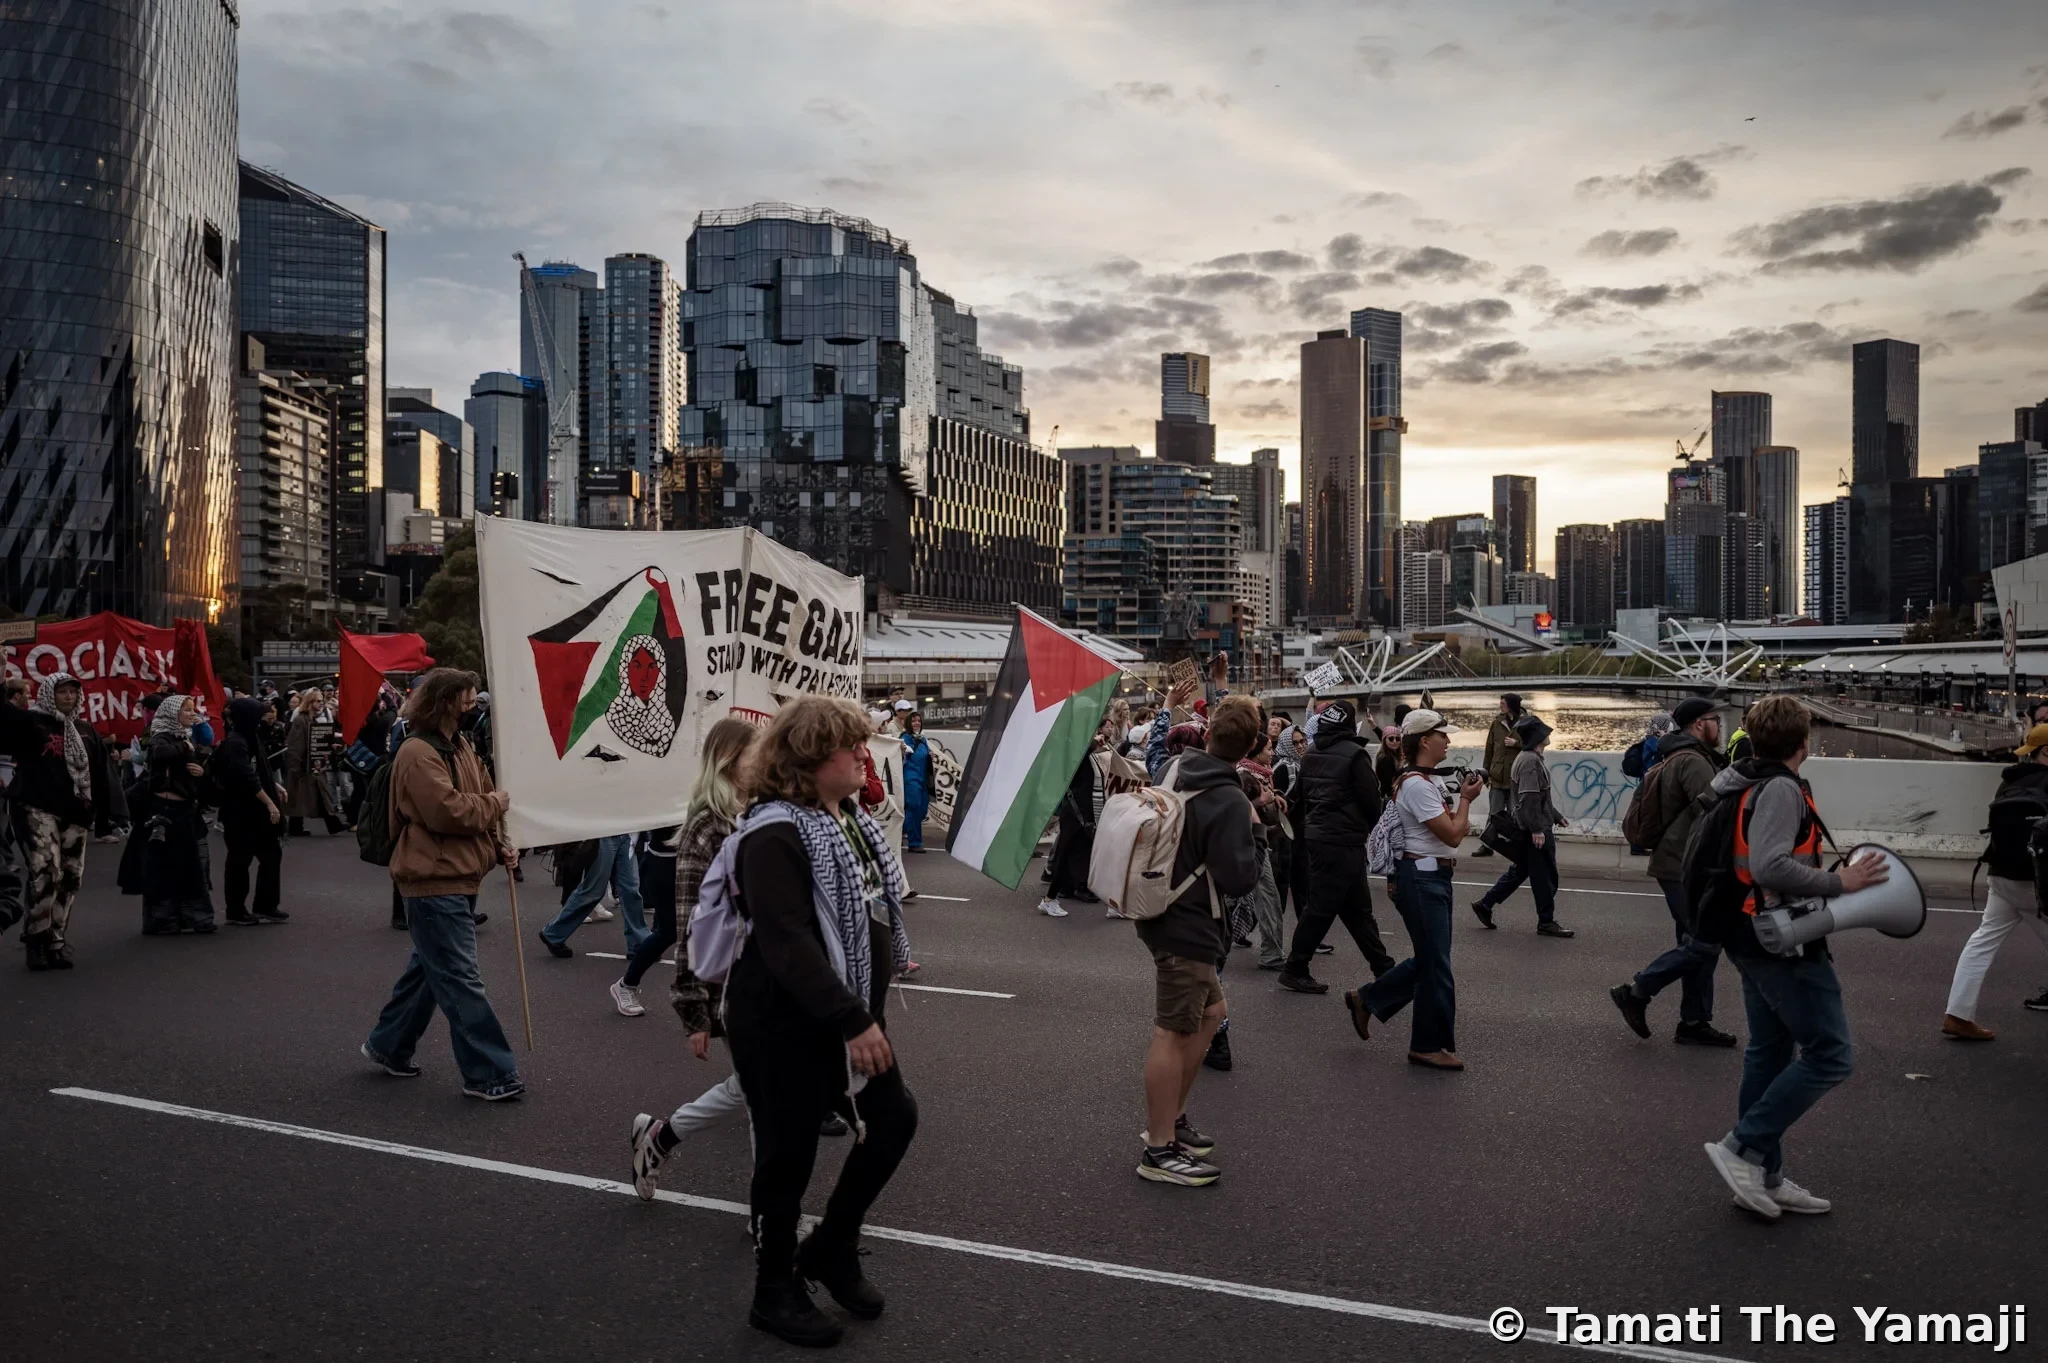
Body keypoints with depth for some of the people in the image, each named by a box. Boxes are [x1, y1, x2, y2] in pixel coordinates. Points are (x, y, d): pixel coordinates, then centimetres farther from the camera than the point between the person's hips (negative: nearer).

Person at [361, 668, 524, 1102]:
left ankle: (387, 1047, 37)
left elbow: (481, 798, 17)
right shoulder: (418, 753, -16)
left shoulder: (460, 746, 14)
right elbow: (447, 810, -26)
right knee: (460, 979, -6)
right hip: (434, 880, -10)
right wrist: (494, 804, -11)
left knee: (428, 968, 21)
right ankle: (489, 1073, -1)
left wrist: (499, 845, 2)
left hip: (459, 877, 10)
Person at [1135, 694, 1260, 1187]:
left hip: (1166, 916, 9)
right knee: (1174, 1033, -1)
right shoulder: (1229, 802, -22)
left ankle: (1169, 1118, 30)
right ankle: (1160, 1150, 9)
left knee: (1211, 1012, 21)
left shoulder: (1177, 770, 1)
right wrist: (1250, 832, -7)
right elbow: (1241, 879, -22)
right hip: (1189, 928, -9)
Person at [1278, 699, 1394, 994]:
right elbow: (1371, 799, -12)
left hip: (1317, 834, 9)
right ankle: (1294, 970, 5)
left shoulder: (1311, 752, 8)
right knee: (1322, 907, -1)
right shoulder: (1354, 754, -15)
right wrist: (1367, 826, 7)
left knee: (1358, 906, 15)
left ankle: (1383, 967, 23)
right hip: (1343, 840, -8)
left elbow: (1305, 792, 13)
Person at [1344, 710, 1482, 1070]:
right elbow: (1452, 835, -20)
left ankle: (1365, 999, 26)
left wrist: (1461, 814, -2)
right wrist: (1466, 799, -7)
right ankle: (1428, 1045, 12)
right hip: (1423, 878, -10)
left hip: (1431, 877, 10)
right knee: (1435, 963, 0)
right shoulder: (1418, 785, -19)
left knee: (1428, 959, 16)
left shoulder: (1425, 780, 12)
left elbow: (1454, 829, 19)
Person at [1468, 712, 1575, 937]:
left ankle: (1484, 904, 19)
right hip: (1536, 828, -11)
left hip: (1528, 827, 11)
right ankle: (1546, 922, 10)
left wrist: (1555, 815, 27)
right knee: (1545, 875, 0)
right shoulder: (1531, 761, -20)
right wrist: (1537, 829, -27)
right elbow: (1528, 799, -26)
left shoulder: (1531, 758, 14)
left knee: (1520, 870, 16)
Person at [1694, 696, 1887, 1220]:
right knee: (1829, 1056, -5)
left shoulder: (1743, 787, 12)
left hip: (1754, 939, 10)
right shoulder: (1781, 789, -17)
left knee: (1769, 1053, 14)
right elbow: (1770, 866, -29)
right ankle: (1742, 1148, -6)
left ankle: (1763, 1176, 21)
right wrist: (1838, 882, -20)